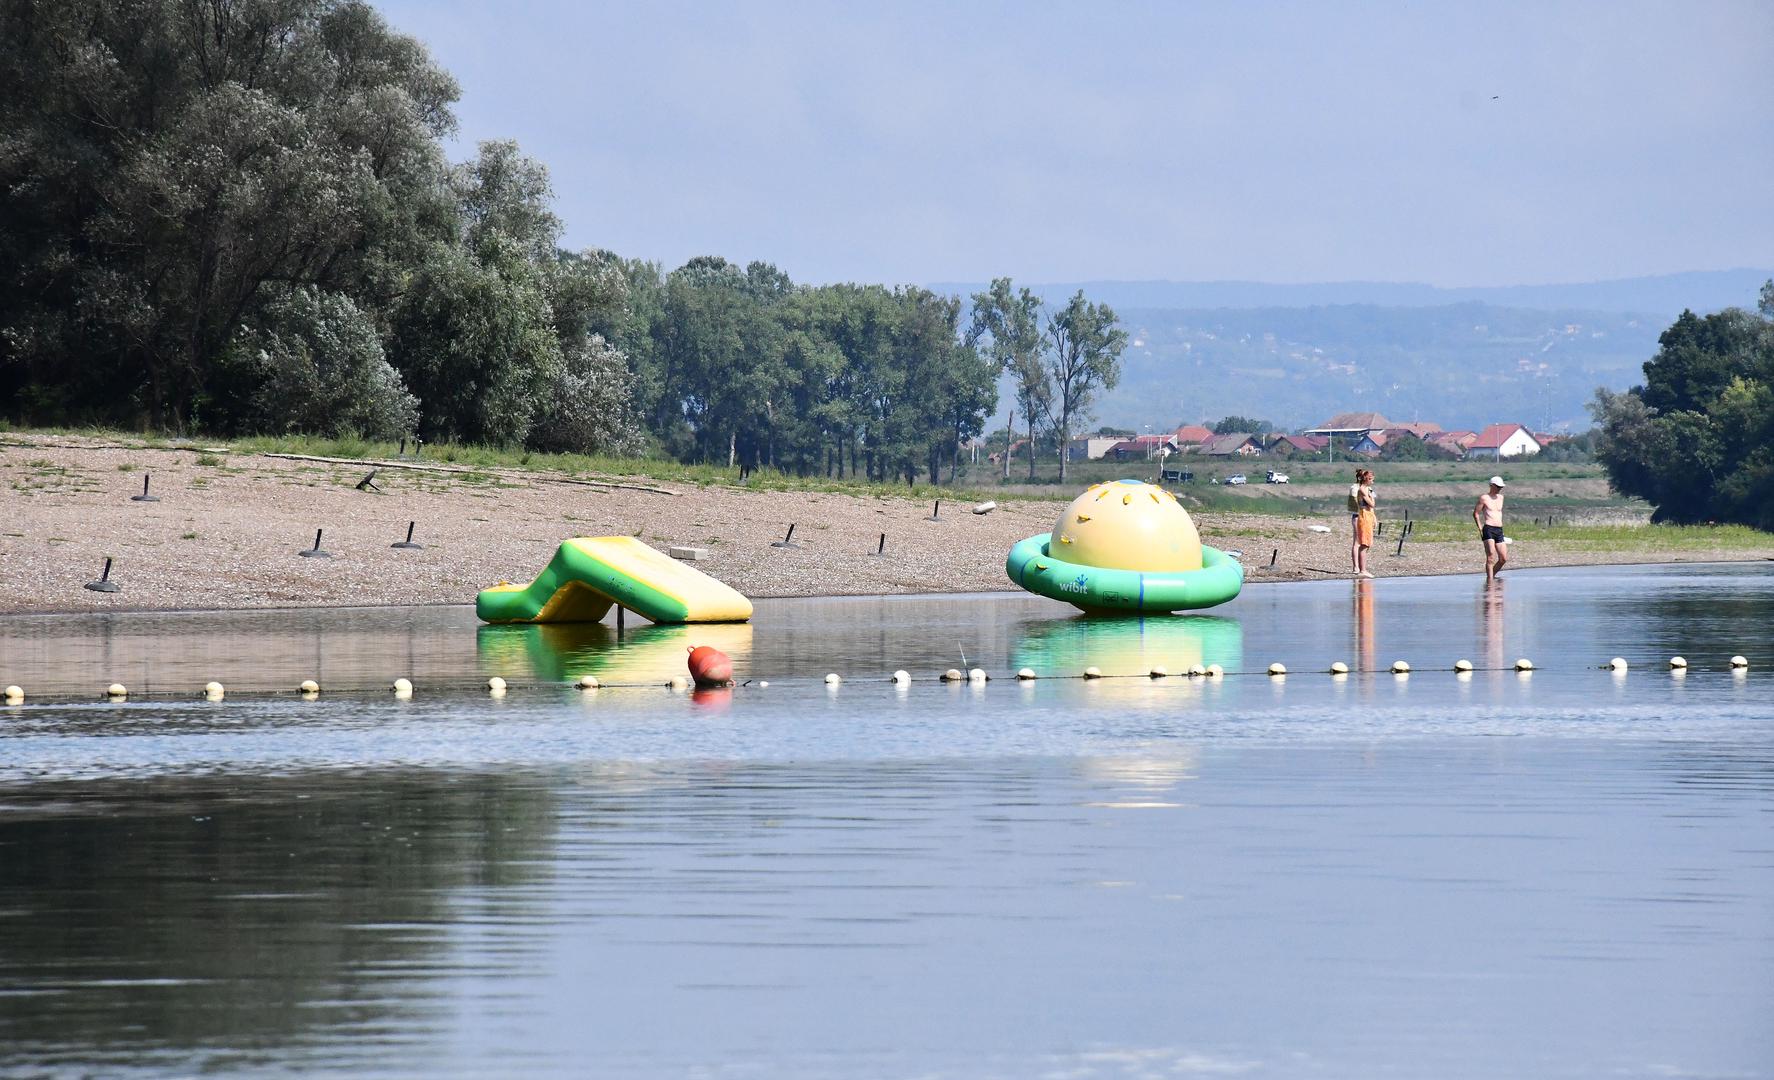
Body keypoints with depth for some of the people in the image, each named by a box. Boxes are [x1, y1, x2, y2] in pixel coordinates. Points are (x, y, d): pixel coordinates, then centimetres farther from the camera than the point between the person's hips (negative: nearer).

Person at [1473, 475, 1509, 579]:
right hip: (1488, 529, -6)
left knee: (1504, 558, 2)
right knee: (1491, 557, -15)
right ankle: (1490, 579, -14)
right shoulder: (1484, 498, 0)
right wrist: (1480, 529, -8)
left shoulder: (1500, 497, 18)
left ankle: (1492, 575, 21)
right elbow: (1476, 513, 1)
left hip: (1499, 531, 6)